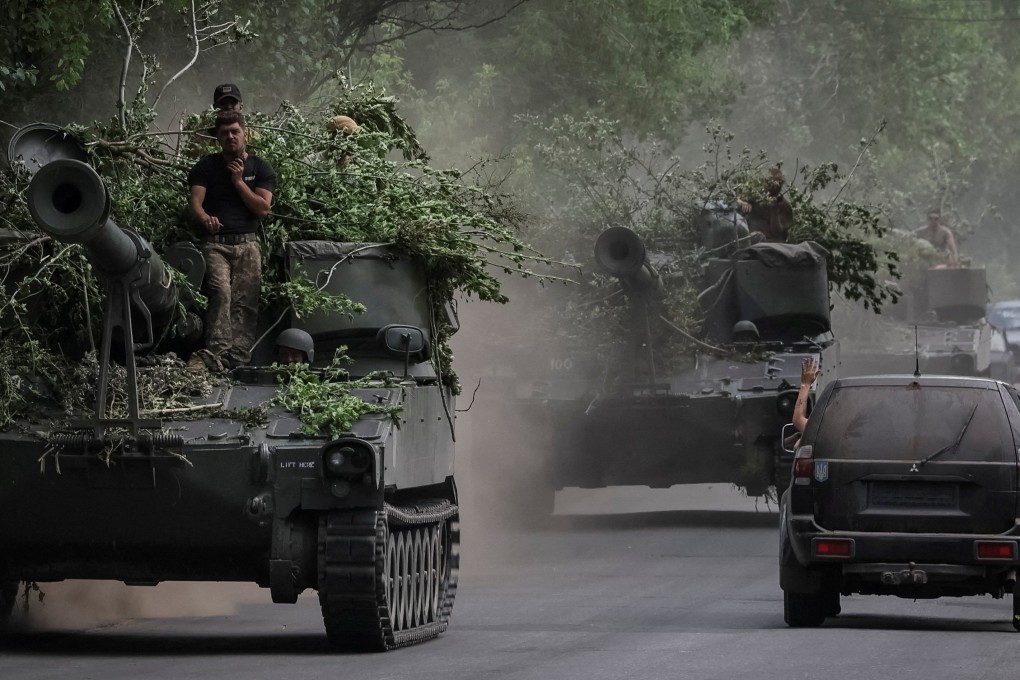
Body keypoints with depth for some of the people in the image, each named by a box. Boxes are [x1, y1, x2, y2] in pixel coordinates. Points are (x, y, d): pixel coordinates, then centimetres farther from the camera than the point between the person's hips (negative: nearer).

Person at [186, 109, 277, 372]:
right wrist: (205, 218, -26)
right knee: (220, 291, -23)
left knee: (245, 301, -8)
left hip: (246, 244, 2)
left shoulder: (260, 168, 13)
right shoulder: (206, 167, 11)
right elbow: (195, 202, -3)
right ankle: (217, 352, -33)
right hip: (214, 244, -2)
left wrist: (239, 181, -4)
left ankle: (238, 355, -11)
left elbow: (263, 208, 2)